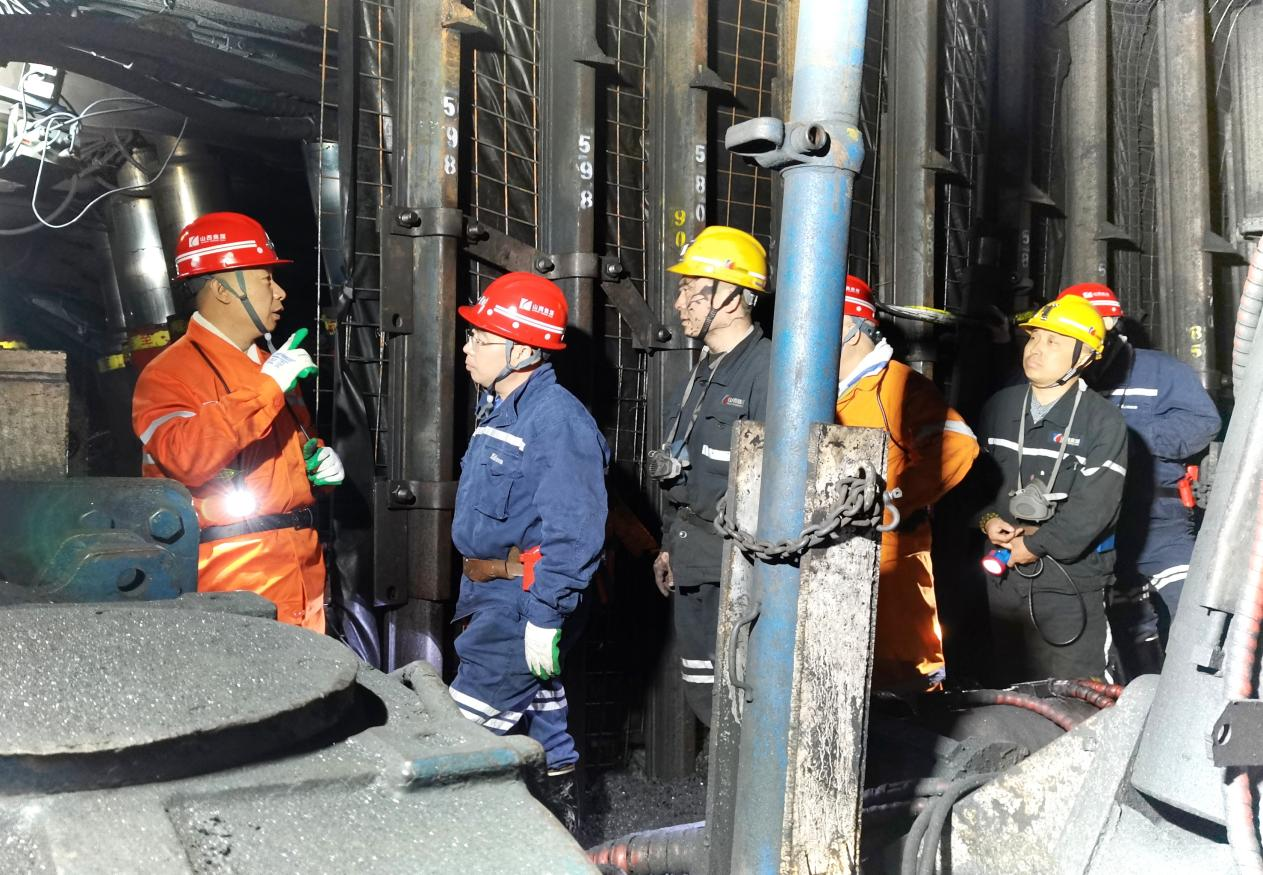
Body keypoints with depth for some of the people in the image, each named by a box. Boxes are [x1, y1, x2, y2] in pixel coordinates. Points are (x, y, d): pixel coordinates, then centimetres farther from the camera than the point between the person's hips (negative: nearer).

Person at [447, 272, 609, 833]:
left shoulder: (558, 419, -21)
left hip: (525, 598, -10)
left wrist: (545, 615, -26)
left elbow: (572, 532, -25)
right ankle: (563, 828, 30)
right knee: (540, 719, 18)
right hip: (493, 595, 10)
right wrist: (474, 593, 22)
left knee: (469, 731, -8)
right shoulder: (501, 408, 12)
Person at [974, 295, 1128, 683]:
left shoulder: (1104, 421, -9)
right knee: (1004, 688, 15)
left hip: (1070, 581, -4)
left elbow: (1094, 506, -16)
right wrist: (986, 518, -7)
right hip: (1002, 575, 5)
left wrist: (1034, 545, -15)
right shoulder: (1000, 407, 7)